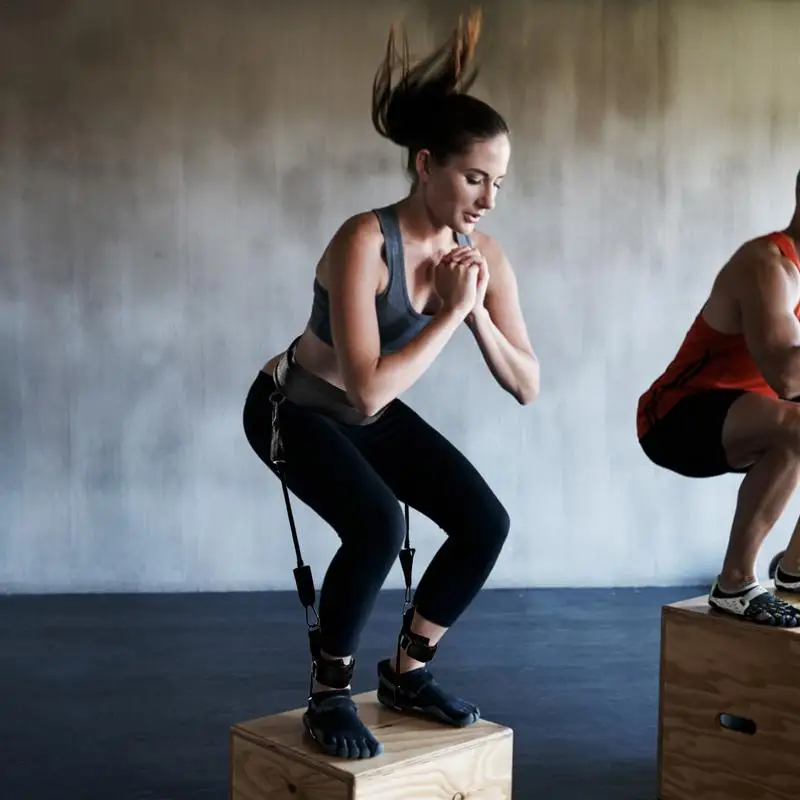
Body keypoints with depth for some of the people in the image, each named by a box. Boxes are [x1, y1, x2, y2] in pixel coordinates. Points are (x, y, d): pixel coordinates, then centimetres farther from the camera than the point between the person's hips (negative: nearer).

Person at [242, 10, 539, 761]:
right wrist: (449, 311, -33)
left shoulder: (482, 252, -13)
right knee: (377, 525, -31)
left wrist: (477, 311, -26)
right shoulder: (364, 242, -32)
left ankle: (405, 672, 14)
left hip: (372, 415, 7)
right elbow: (368, 388, -39)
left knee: (485, 522, -6)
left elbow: (527, 386, -11)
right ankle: (328, 694, -8)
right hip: (293, 409, -6)